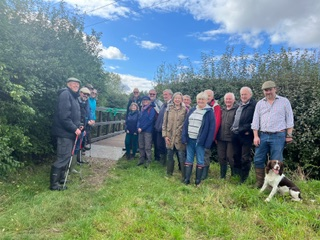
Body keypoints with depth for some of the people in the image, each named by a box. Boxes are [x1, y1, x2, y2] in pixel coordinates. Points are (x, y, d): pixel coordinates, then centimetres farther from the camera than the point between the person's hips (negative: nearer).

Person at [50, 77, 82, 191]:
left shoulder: (74, 96, 17)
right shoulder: (65, 94, -14)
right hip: (65, 132, -10)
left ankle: (61, 178, 29)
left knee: (67, 157, 16)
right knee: (63, 158, -7)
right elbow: (64, 116, -23)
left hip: (70, 132, 10)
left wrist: (78, 126, 9)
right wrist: (75, 128, -20)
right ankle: (54, 183, 2)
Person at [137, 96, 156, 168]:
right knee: (141, 146, 11)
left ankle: (148, 161, 5)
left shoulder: (152, 109, -4)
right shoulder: (142, 109, 16)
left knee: (147, 147, -3)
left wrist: (142, 128, -13)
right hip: (141, 130, 6)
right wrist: (138, 127, -2)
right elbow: (139, 119, 16)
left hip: (148, 131, -6)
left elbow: (150, 120, -12)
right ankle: (142, 159, 22)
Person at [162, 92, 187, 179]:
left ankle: (184, 176, 11)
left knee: (182, 157, -1)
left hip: (180, 137, -3)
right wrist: (165, 135, -1)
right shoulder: (169, 109, 6)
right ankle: (169, 174, 29)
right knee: (170, 156, 14)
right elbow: (164, 123, 6)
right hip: (169, 137, 3)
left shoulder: (185, 110, 0)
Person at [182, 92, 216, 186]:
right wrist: (184, 137, -1)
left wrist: (208, 142, -14)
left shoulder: (209, 112, -5)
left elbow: (212, 128, -9)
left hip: (200, 141, -5)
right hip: (190, 139, 5)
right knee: (188, 159, 10)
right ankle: (186, 179, 18)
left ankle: (198, 181, 16)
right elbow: (186, 124, 8)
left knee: (200, 161, 6)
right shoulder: (192, 110, 10)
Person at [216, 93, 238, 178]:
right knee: (221, 157, 11)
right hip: (221, 138, 6)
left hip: (231, 138, -6)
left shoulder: (237, 109, -3)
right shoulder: (222, 110, 16)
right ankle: (222, 176, 25)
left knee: (230, 157, -1)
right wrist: (216, 136, 12)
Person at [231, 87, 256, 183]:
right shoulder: (239, 105, 16)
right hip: (235, 134, 7)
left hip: (246, 135, -7)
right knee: (236, 156, 16)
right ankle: (236, 175, 32)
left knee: (245, 158, 1)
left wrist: (249, 131, -17)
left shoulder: (254, 105, -7)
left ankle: (243, 179, 14)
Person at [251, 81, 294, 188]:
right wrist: (256, 136, 1)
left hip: (278, 136, -3)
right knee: (258, 160, 4)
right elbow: (255, 121, 8)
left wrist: (289, 135, -3)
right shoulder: (260, 103, 11)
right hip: (262, 136, 3)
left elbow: (289, 120, 3)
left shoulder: (284, 101, 4)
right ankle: (260, 184, 16)